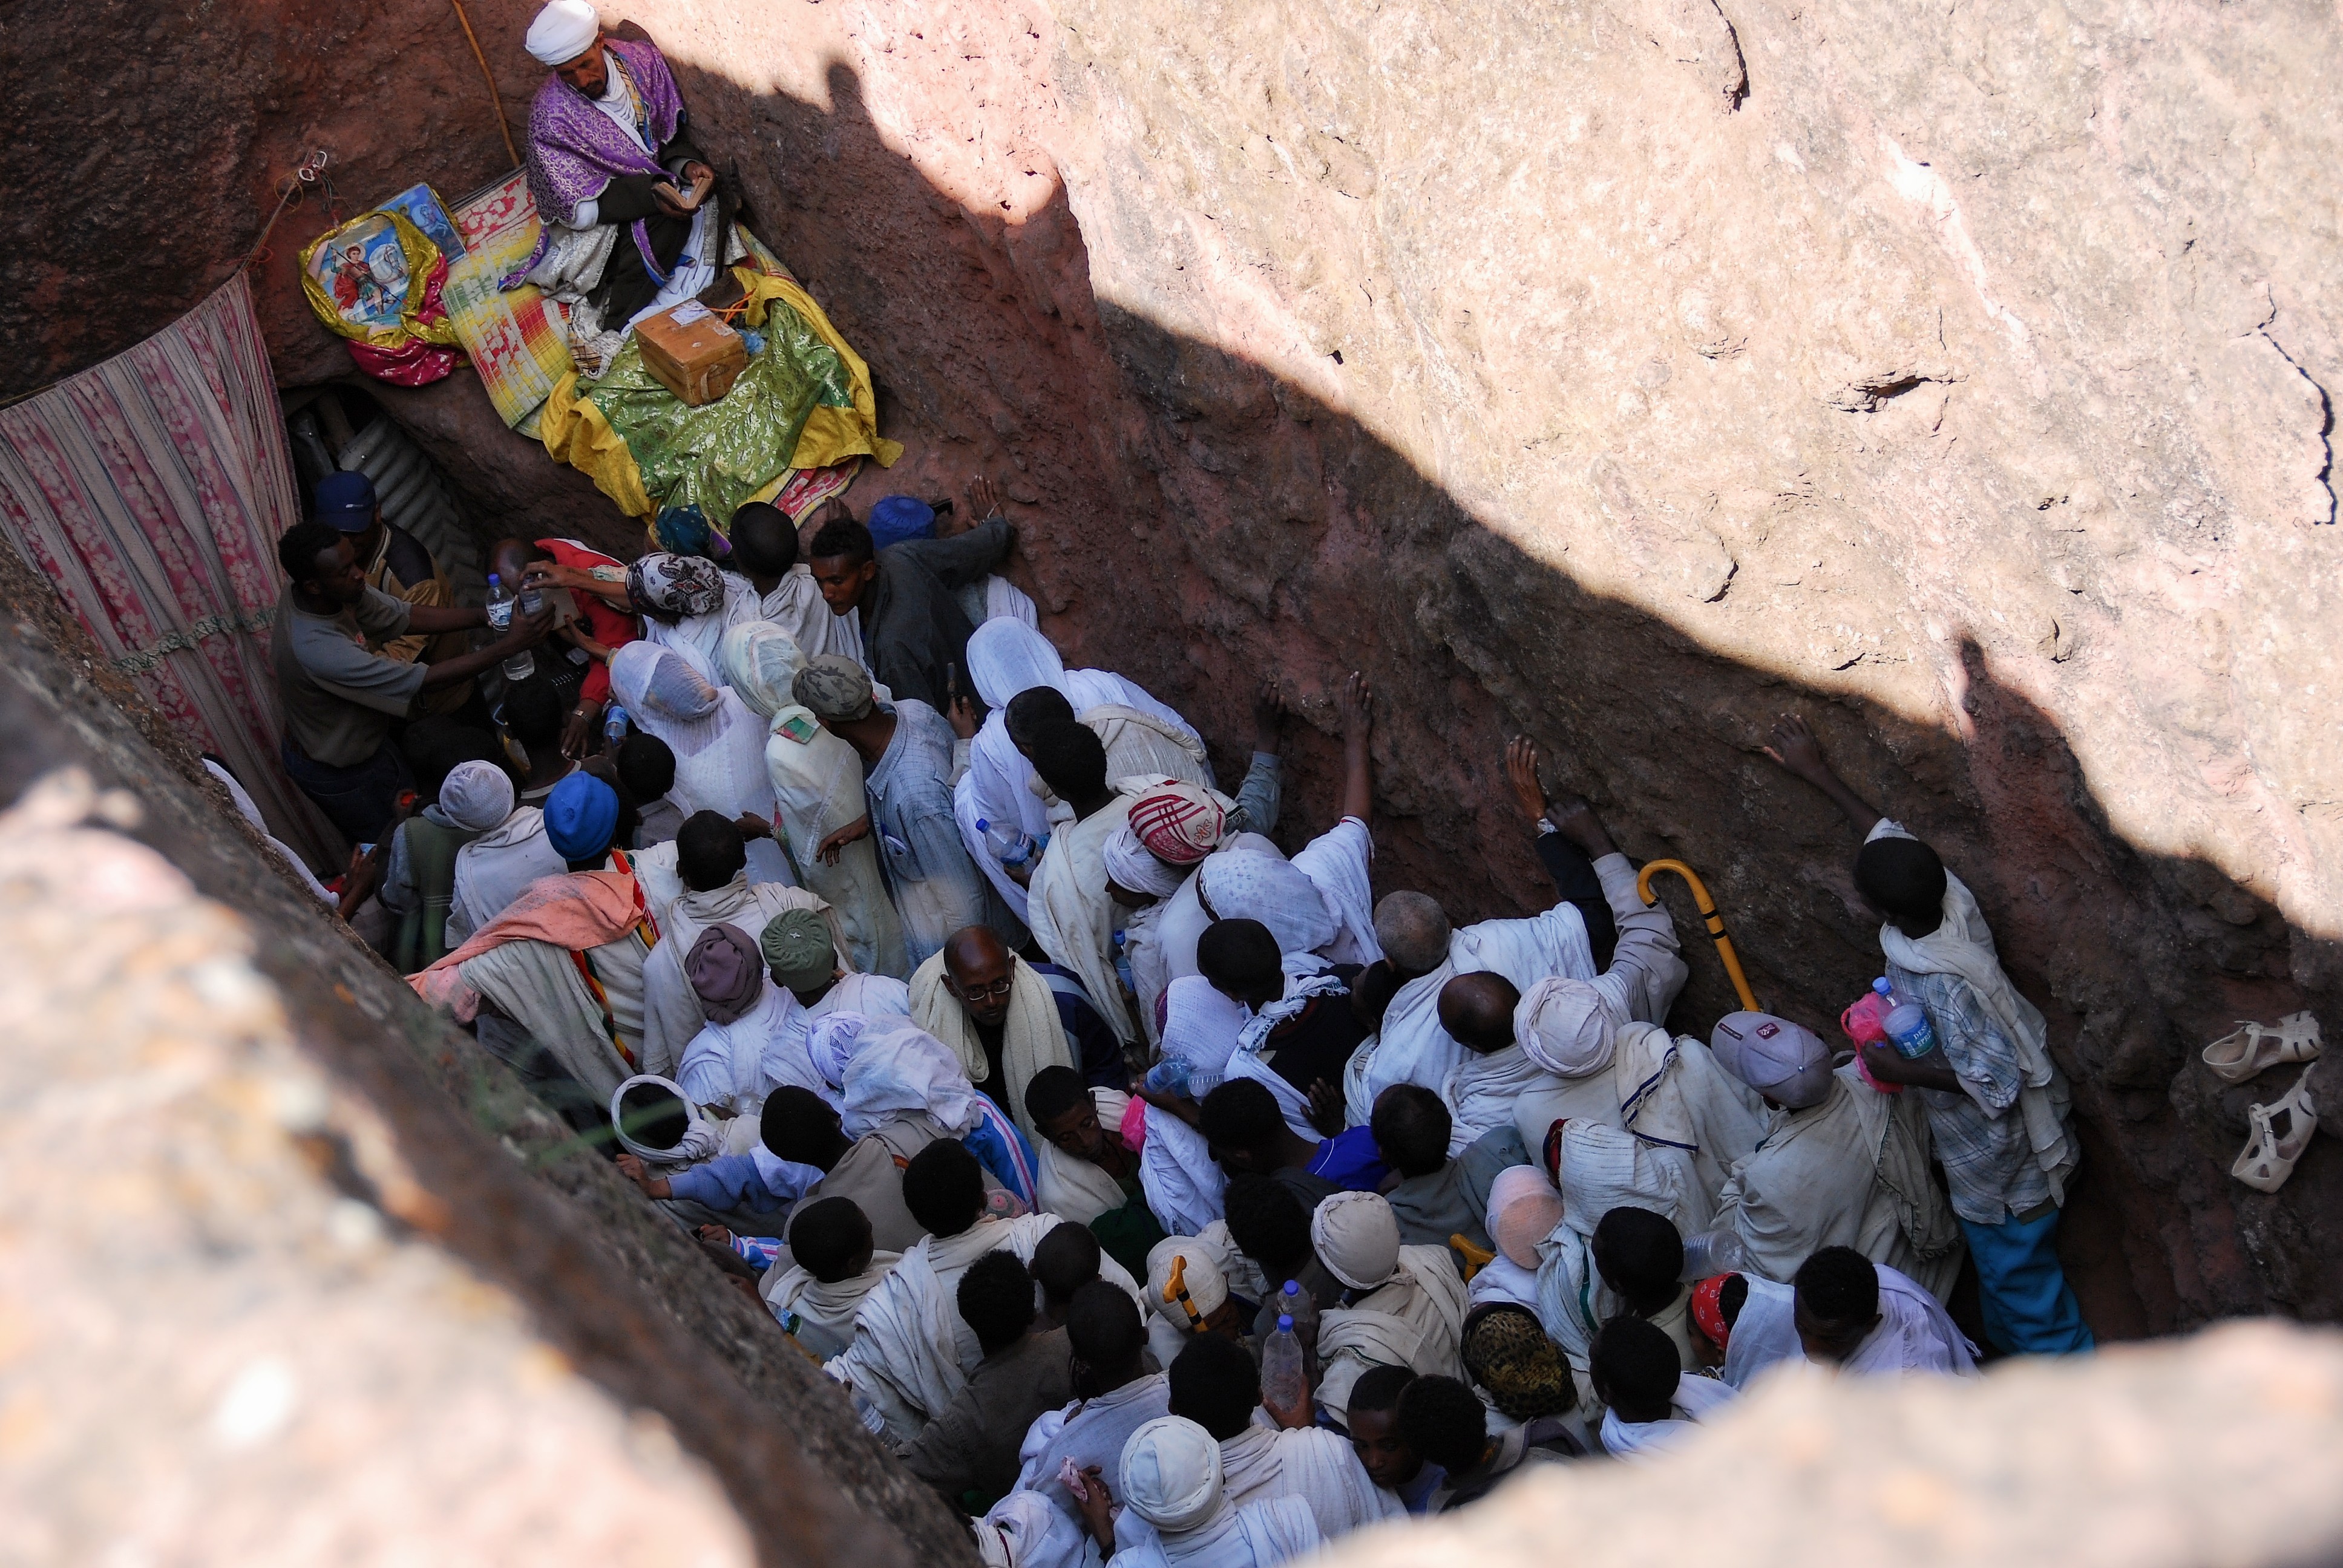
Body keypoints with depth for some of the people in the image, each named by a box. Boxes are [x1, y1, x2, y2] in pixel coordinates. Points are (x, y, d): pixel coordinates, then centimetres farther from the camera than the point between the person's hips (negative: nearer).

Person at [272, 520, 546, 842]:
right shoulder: (317, 648, -43)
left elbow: (406, 615, -11)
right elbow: (426, 681, -38)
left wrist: (486, 617, -23)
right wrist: (507, 645, -36)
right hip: (337, 772, -7)